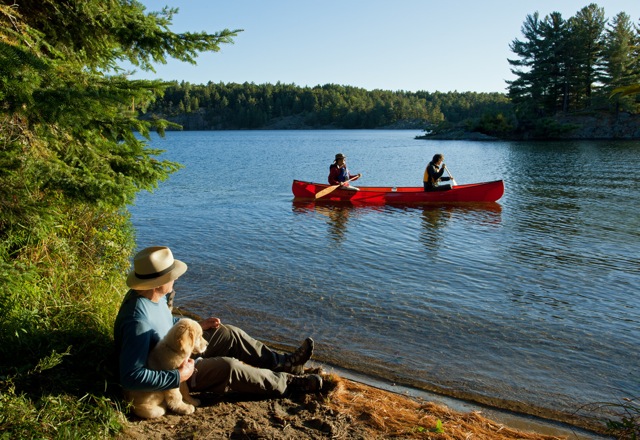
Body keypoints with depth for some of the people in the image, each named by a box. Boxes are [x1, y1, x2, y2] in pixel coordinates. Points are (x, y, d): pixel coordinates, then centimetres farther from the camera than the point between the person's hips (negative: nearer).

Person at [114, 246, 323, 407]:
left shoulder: (152, 295, -8)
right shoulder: (138, 321, -37)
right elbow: (131, 377, -39)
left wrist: (197, 325, 5)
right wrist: (178, 376, -35)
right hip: (167, 377, -9)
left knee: (229, 334, 2)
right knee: (228, 367, -21)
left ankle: (284, 363, 8)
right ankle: (288, 384, -3)